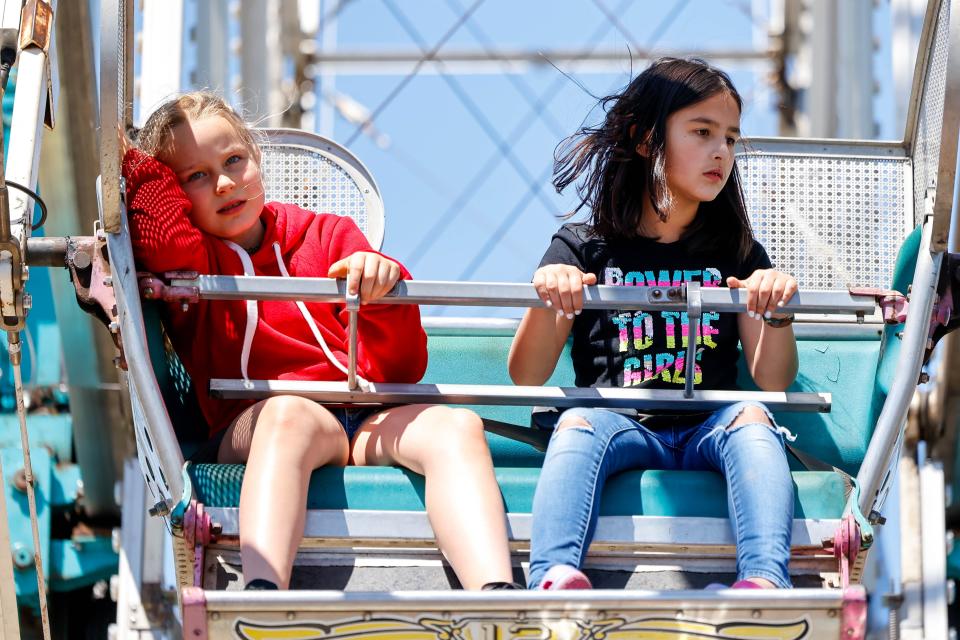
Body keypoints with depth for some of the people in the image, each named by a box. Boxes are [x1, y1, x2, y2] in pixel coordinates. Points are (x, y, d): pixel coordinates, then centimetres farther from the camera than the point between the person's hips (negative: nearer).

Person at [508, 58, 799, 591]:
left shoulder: (738, 255, 20)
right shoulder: (584, 249, 14)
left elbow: (772, 382, 9)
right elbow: (526, 377, 5)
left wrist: (776, 313, -10)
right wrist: (548, 299, -13)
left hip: (711, 429, 1)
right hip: (619, 425, -1)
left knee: (751, 417, -31)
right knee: (578, 421, -33)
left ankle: (764, 580, -55)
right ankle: (554, 577, -59)